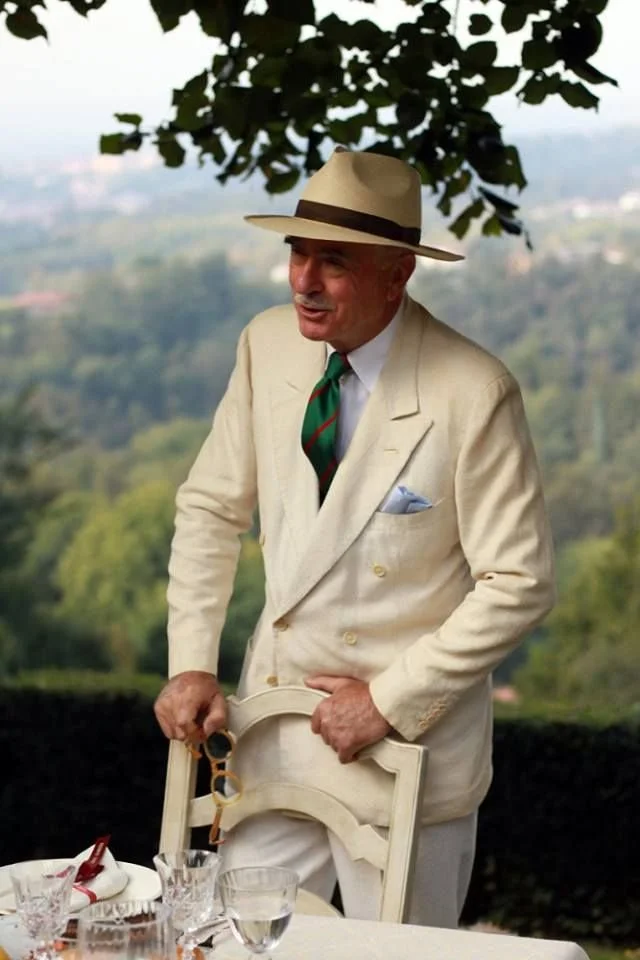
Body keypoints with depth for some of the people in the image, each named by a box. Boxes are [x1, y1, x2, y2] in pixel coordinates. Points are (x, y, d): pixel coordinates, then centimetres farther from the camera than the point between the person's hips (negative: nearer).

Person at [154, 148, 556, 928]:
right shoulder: (268, 344, -3)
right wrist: (190, 664, -2)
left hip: (406, 741, -4)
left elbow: (519, 584, -16)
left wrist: (390, 702, -16)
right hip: (273, 726, 5)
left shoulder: (474, 394, -19)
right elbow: (211, 508, 6)